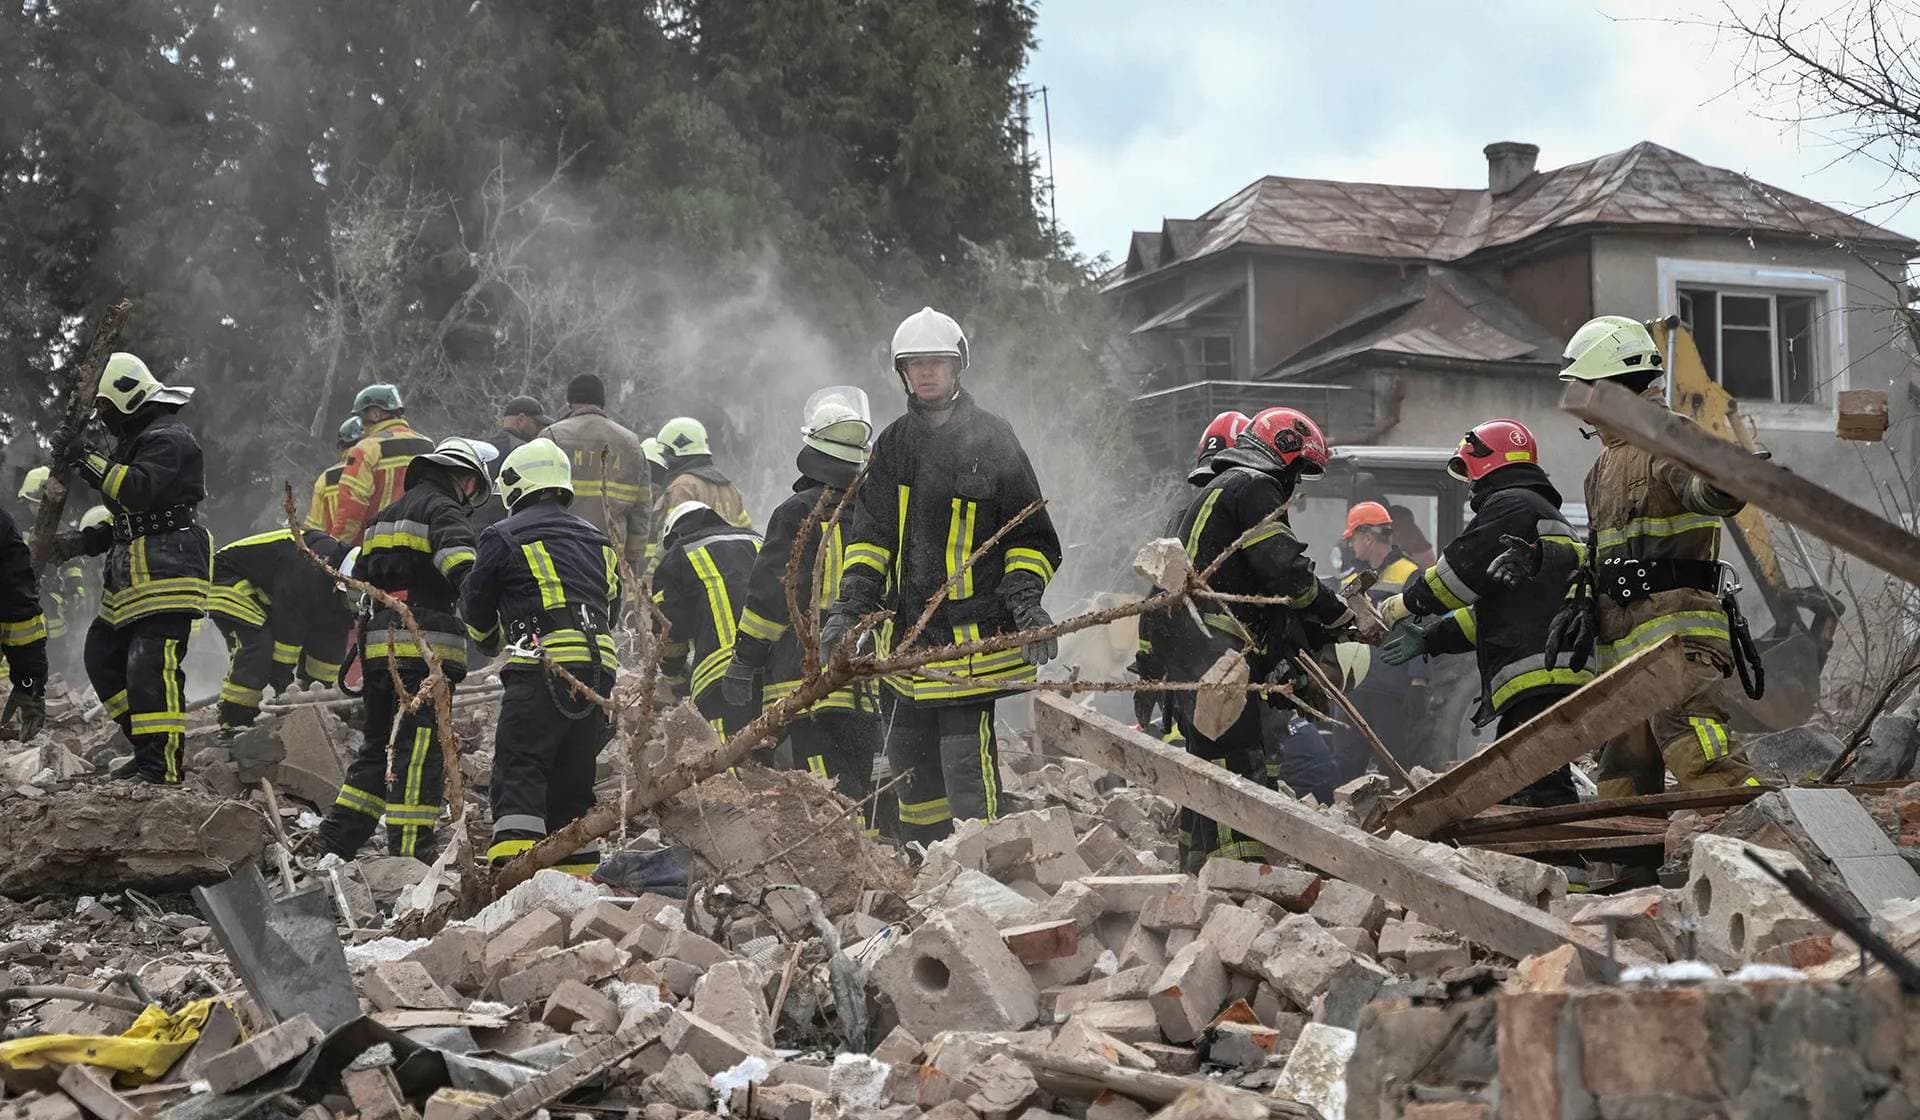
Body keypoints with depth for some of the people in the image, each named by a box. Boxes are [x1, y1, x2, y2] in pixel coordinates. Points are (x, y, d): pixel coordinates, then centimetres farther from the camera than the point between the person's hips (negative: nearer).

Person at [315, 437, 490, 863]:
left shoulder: (385, 517, 25)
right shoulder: (442, 510, -4)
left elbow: (359, 583, 29)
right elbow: (461, 564, -23)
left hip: (379, 650, 8)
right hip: (425, 648, -8)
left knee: (379, 746, 17)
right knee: (419, 752, -9)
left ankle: (335, 841, 16)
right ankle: (410, 854, -13)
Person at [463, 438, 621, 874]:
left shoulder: (504, 537, 4)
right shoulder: (597, 540, 22)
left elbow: (475, 608, 13)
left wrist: (491, 638, 34)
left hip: (541, 672, -6)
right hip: (601, 668, 6)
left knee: (519, 772, -10)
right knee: (573, 780, 14)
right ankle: (579, 875, 13)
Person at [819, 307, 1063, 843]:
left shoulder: (992, 440, -1)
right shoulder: (893, 445, 12)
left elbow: (1031, 537, 2)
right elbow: (869, 539, 12)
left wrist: (1025, 600, -14)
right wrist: (848, 609, -2)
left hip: (973, 635, -6)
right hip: (907, 637, 6)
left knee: (966, 762, -13)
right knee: (910, 761, 12)